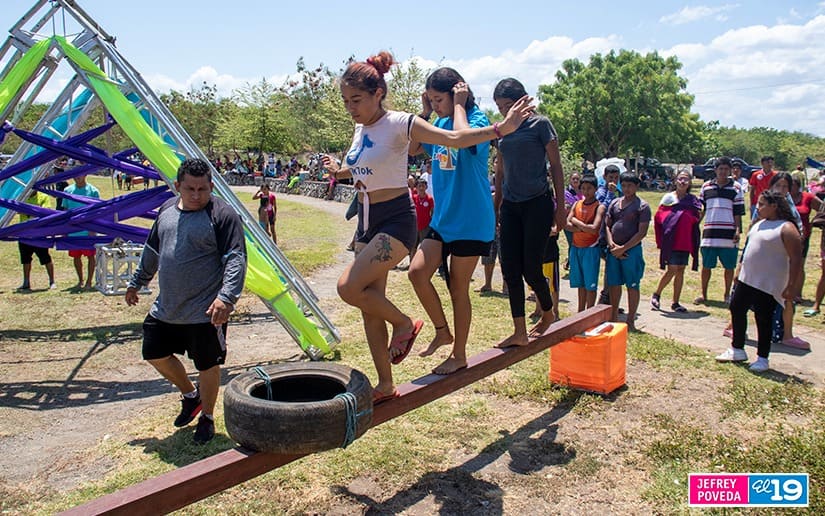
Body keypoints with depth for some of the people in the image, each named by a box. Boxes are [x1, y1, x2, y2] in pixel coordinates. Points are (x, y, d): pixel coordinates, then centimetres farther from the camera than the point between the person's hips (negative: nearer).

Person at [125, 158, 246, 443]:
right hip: (165, 309, 7)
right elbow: (151, 250, 21)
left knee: (207, 366, 7)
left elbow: (236, 259, -20)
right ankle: (190, 395, 42)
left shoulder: (222, 214, -14)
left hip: (205, 312, -7)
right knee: (155, 355, 18)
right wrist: (137, 282, 27)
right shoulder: (167, 210, 8)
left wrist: (227, 296, -31)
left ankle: (207, 418, 30)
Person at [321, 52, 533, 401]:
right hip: (366, 220, 8)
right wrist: (338, 170, 45)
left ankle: (404, 323, 7)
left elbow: (454, 139, -20)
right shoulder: (360, 128, 9)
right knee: (369, 306, 7)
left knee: (349, 287, -22)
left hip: (395, 219, -8)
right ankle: (385, 385, 21)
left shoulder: (399, 124, -12)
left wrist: (501, 128, -30)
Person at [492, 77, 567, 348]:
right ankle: (519, 333, 6)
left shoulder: (540, 124, -2)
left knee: (531, 269, -4)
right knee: (510, 270, 0)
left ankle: (548, 314, 25)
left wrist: (560, 207, -6)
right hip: (510, 207, 6)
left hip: (537, 204, -5)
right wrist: (496, 207, 18)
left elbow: (556, 166, -2)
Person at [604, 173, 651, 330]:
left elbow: (642, 233, -9)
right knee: (613, 284, 10)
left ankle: (630, 321, 10)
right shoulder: (614, 203, 12)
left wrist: (623, 248, -13)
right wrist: (611, 244, -6)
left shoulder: (642, 206, -3)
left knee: (632, 286, 2)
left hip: (632, 250, -5)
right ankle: (614, 318, 22)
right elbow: (607, 225, 11)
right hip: (613, 250, 5)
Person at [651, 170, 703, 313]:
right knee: (672, 270, -7)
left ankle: (675, 302, 15)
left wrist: (698, 215, -3)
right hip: (671, 240, -4)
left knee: (680, 270, 7)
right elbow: (659, 216, -6)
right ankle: (656, 295, 14)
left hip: (685, 240, 4)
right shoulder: (669, 197, -2)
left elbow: (697, 218, 14)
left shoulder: (692, 199, 10)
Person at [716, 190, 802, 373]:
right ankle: (737, 350, 27)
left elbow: (796, 259, -17)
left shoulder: (786, 229, -15)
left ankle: (762, 359, 14)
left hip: (768, 284, -8)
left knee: (763, 320, 0)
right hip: (746, 279, 8)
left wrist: (791, 287, -19)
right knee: (737, 310, 12)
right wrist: (740, 271, 20)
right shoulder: (759, 224, 10)